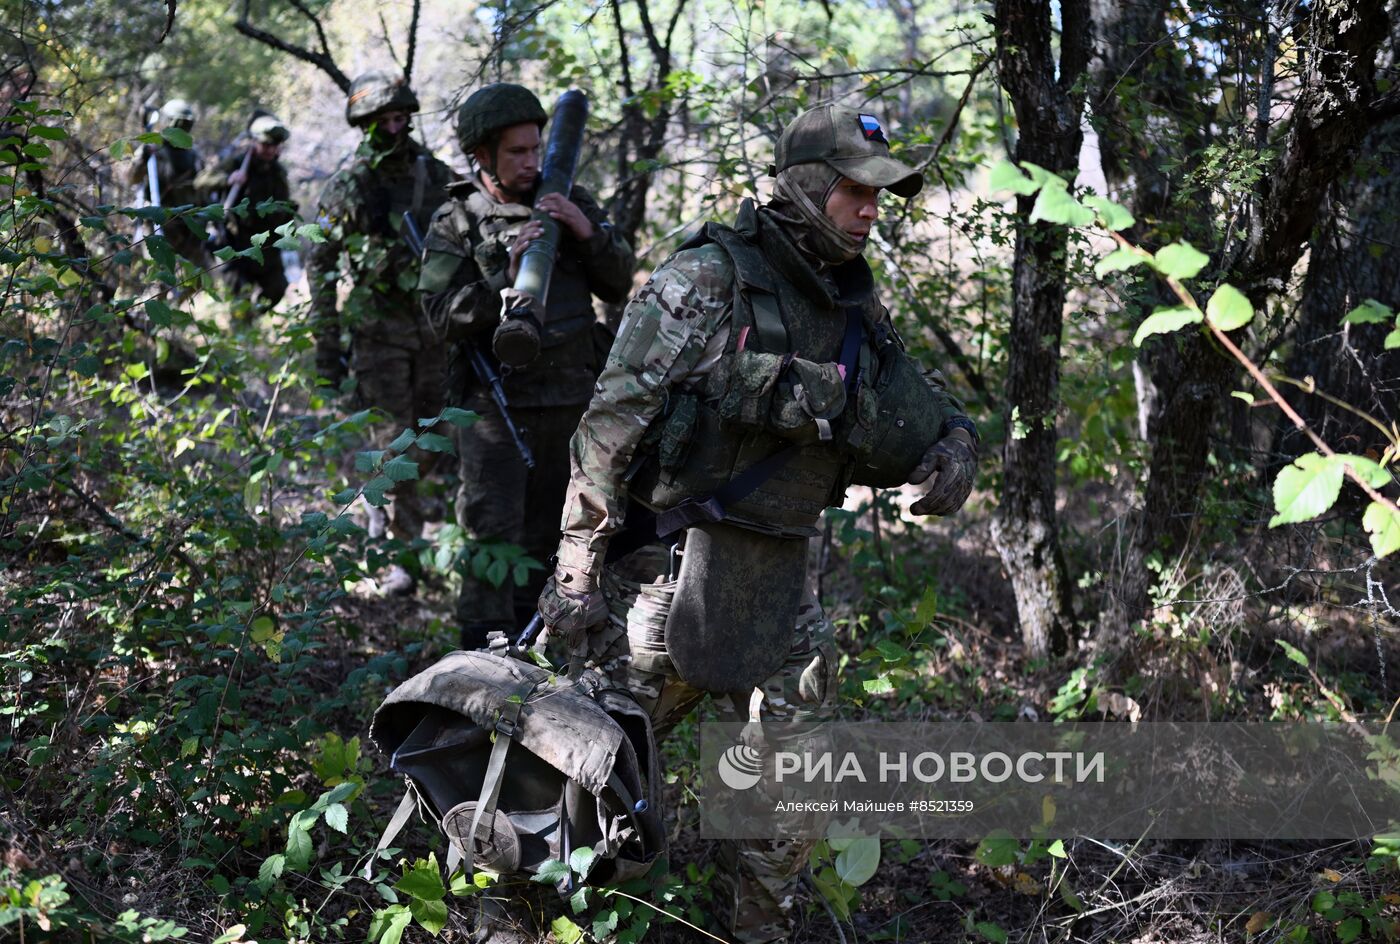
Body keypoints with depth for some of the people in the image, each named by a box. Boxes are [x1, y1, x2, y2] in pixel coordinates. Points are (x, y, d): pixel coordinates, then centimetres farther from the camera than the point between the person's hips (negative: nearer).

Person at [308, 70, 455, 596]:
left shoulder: (436, 177, 6)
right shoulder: (345, 188, -5)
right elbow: (319, 266, -2)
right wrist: (326, 345, -6)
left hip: (435, 328, 4)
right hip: (378, 330, -4)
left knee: (429, 444, 10)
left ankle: (382, 509, 36)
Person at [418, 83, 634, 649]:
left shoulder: (571, 203, 8)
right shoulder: (457, 223, -2)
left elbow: (619, 287, 5)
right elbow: (442, 315, -11)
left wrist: (587, 232, -11)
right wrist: (506, 278, -24)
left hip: (571, 401, 4)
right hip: (497, 404, -4)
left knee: (546, 535, 14)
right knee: (493, 536, -7)